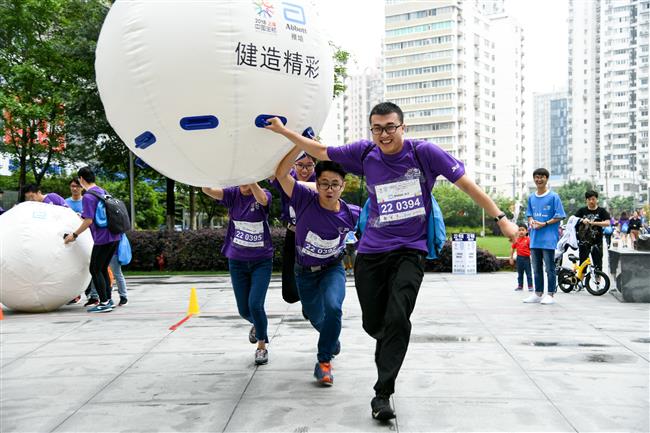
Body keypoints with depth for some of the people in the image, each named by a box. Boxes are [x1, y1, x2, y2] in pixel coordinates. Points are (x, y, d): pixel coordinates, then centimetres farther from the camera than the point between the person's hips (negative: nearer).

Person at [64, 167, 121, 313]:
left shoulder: (88, 197, -12)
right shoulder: (103, 192, 15)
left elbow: (89, 221, -16)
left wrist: (74, 234, -7)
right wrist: (84, 217, 32)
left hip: (102, 239, -8)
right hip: (114, 237, 8)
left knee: (95, 269, 1)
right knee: (103, 268, 17)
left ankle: (104, 303, 0)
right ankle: (108, 300, 21)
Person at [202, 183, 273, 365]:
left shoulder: (264, 195, -10)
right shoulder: (232, 194, -4)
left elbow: (261, 198, -36)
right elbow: (208, 191, -22)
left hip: (262, 261, -3)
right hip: (237, 261, 3)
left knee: (255, 304, -15)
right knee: (244, 309, 8)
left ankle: (262, 346, 9)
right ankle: (257, 325, 44)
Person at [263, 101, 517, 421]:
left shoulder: (424, 152, -8)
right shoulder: (365, 153, 0)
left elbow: (466, 184, -5)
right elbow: (321, 152, 11)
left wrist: (500, 218, -8)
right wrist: (284, 131, 10)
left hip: (410, 251, -3)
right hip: (371, 252, 3)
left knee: (397, 319, -18)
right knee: (373, 324, 10)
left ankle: (382, 393, -4)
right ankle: (390, 356, 45)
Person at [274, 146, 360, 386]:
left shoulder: (351, 214, -21)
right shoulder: (305, 199, -24)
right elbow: (281, 173, -35)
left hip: (333, 269, -1)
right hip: (304, 271, 1)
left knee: (332, 307, -30)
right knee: (315, 317, 18)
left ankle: (324, 361, -8)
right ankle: (332, 338, 56)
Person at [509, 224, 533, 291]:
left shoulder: (528, 239, -8)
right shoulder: (516, 240, 3)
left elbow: (531, 249, -7)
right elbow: (513, 249, 11)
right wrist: (511, 258, 10)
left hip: (526, 258, -4)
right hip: (519, 258, 4)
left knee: (528, 273, 2)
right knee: (520, 273, 13)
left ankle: (530, 286, 7)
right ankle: (520, 286, 22)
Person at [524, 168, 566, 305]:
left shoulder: (553, 196, -5)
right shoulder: (531, 198, 11)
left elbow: (559, 216, -7)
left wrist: (544, 224, -15)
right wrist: (531, 221, -3)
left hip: (548, 238, -6)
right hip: (534, 238, 6)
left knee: (549, 268, 0)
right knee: (536, 268, 12)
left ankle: (551, 295, 7)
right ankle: (538, 294, 21)